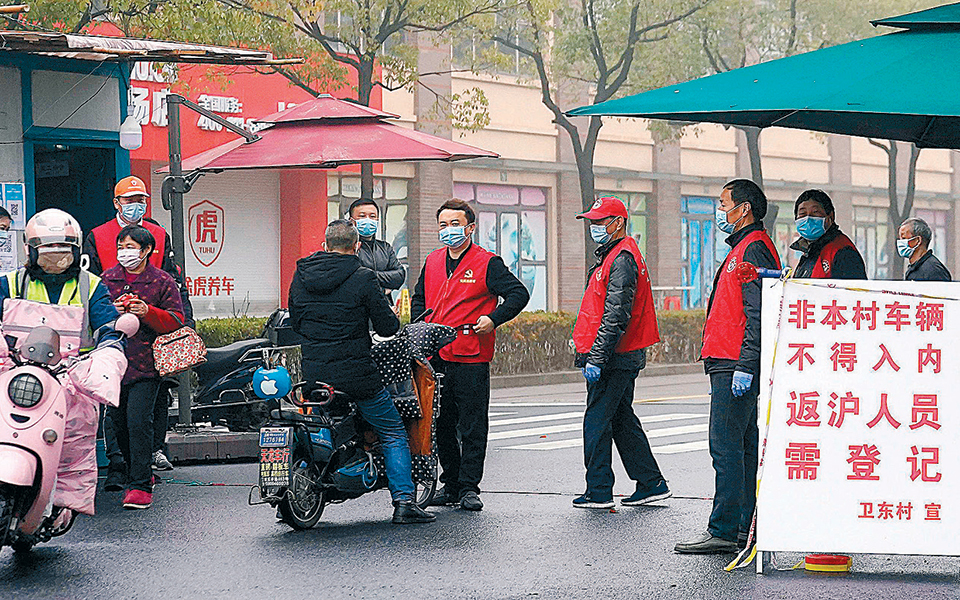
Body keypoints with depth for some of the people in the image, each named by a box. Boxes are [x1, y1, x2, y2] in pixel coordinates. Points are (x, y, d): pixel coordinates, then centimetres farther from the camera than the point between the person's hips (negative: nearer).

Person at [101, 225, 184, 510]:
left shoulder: (162, 282, 3)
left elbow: (176, 320, -1)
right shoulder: (107, 279, 12)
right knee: (119, 423, 10)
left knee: (138, 421, -15)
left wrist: (147, 312, -17)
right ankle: (137, 472, 30)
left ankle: (140, 485, -12)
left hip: (145, 365, -4)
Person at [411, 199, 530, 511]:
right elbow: (419, 298, 28)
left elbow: (519, 294, -4)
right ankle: (451, 484, 20)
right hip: (436, 356, 6)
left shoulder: (487, 263, -3)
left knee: (472, 426, -3)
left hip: (471, 358, -6)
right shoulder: (432, 262, 14)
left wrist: (493, 319, -14)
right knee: (442, 424, 11)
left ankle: (469, 487, 0)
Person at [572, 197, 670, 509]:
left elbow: (615, 317, -22)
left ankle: (599, 492, -2)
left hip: (615, 360, -11)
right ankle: (652, 484, 19)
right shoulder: (611, 256, 19)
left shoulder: (622, 260, -15)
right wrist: (588, 353, 22)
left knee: (596, 422, -5)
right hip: (624, 357, 11)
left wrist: (596, 359, -24)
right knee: (622, 421, 15)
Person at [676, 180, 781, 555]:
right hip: (733, 366, 11)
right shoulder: (744, 248, 21)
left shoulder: (753, 249, -12)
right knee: (742, 446, 11)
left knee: (726, 446, -11)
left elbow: (758, 314, -21)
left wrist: (745, 366, -25)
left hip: (734, 367, -11)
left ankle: (723, 531, -11)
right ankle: (742, 528, 14)